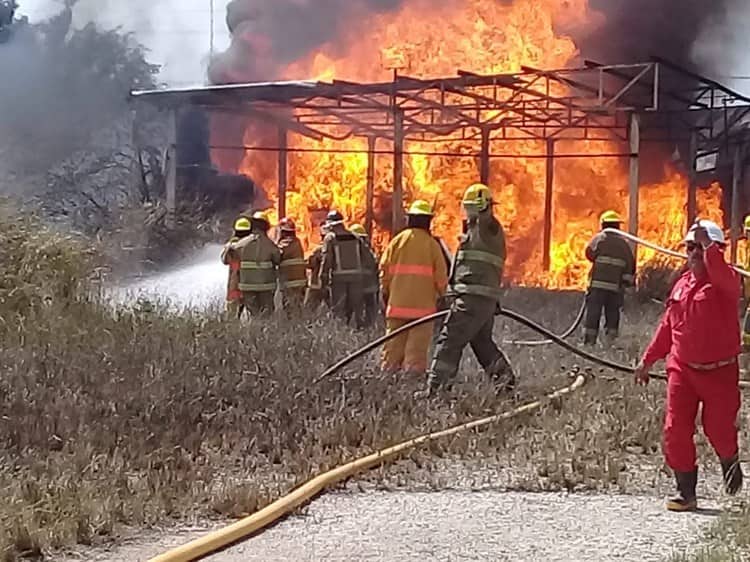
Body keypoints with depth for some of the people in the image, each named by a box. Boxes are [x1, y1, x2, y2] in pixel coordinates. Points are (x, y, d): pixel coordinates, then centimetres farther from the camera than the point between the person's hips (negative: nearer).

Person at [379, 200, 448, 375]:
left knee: (394, 342, 10)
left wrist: (386, 294, 16)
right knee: (418, 344, -1)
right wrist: (441, 295, 13)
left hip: (397, 302, 2)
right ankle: (414, 370, -6)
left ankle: (389, 371, 10)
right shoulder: (431, 244, -3)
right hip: (423, 303, -2)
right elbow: (441, 275, -2)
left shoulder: (397, 241, 2)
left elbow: (384, 270, 3)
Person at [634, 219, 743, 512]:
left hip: (719, 371, -5)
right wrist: (648, 360, 18)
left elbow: (721, 277, -37)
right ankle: (686, 492, 8)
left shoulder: (725, 281, -9)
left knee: (718, 429, 5)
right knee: (676, 431, -2)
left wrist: (708, 245, -35)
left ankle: (730, 464, 40)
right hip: (682, 368, 5)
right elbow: (667, 326, 17)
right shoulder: (682, 284, 9)